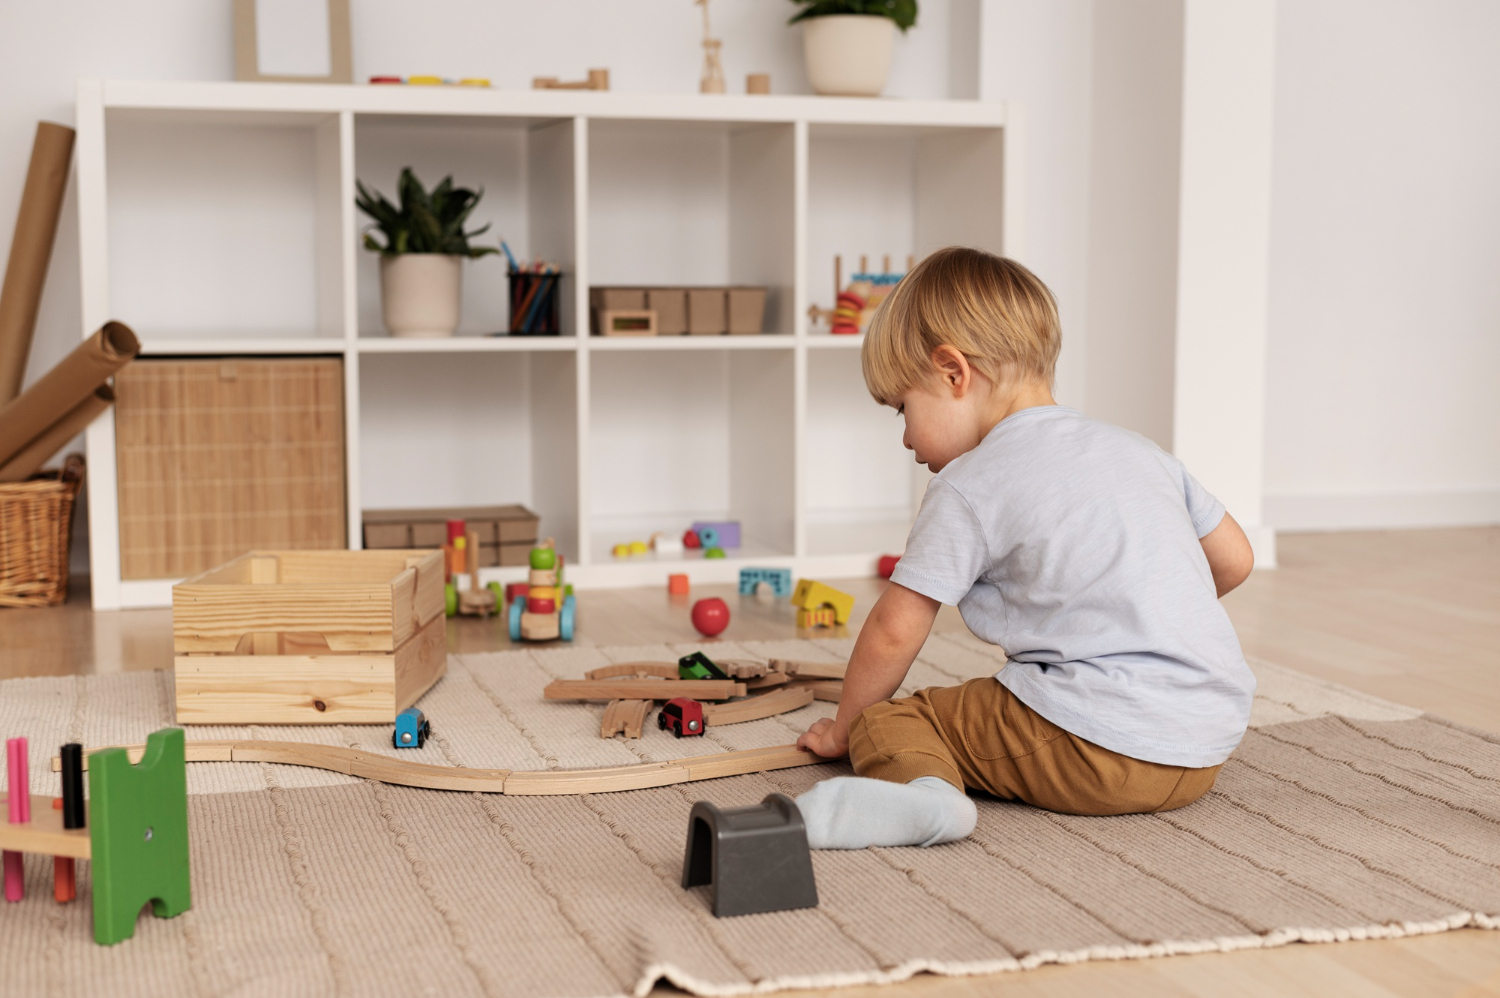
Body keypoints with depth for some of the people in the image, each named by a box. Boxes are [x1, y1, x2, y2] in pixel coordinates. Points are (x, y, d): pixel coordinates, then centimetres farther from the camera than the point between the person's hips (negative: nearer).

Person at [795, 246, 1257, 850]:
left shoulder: (970, 485, -4)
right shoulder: (1138, 450, 16)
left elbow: (894, 633, -2)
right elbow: (1234, 560, 22)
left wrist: (843, 728, 15)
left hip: (1097, 747, -8)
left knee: (884, 722, -3)